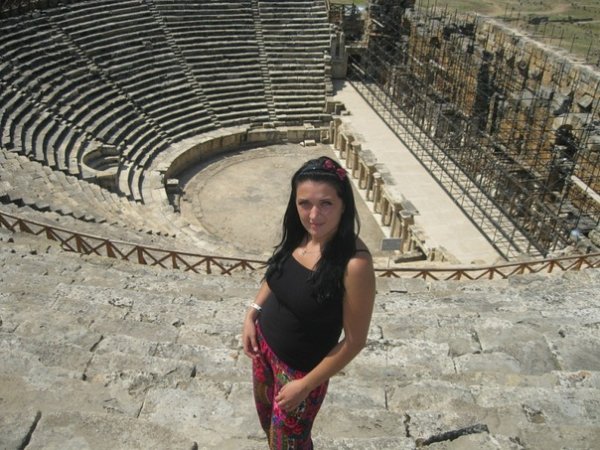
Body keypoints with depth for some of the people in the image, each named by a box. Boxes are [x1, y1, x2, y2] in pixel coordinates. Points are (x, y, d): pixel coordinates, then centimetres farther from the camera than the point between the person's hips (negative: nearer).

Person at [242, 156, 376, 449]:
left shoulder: (355, 263, -32)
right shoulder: (297, 235, -13)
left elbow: (355, 340, -23)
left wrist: (306, 385, -17)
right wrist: (252, 314, -2)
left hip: (301, 366, -6)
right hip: (264, 342, 6)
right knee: (267, 414, 31)